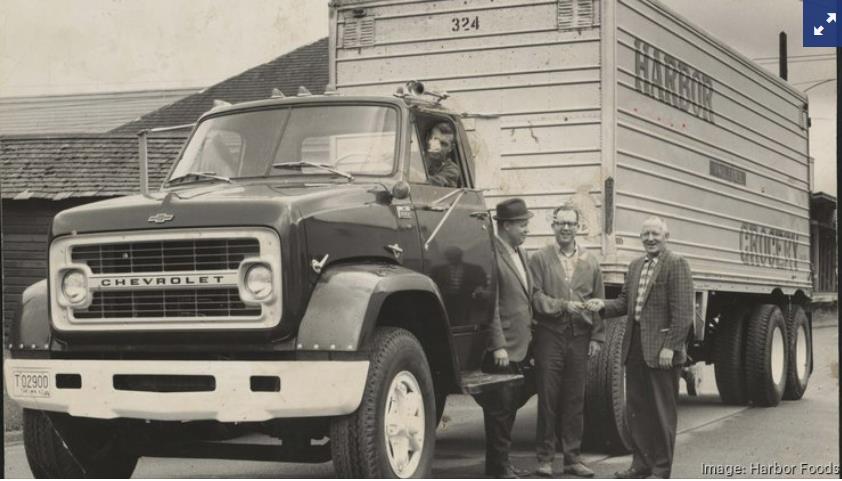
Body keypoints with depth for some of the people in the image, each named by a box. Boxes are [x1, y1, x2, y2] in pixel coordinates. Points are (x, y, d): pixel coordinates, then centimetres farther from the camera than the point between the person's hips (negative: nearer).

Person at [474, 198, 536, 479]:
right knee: (500, 409, -1)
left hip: (520, 348, 9)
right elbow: (491, 306, -18)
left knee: (510, 406, 15)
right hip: (502, 349, -9)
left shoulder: (518, 253, 15)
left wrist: (528, 340, 16)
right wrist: (499, 346, -19)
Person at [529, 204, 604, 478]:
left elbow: (598, 303, 12)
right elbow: (535, 296, -5)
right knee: (548, 398, -1)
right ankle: (545, 458, 6)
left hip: (579, 336, 3)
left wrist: (597, 337, 5)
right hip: (549, 335, -3)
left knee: (575, 400, 6)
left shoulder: (590, 263, 13)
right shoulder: (540, 259, 3)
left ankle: (573, 458, 13)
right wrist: (563, 305, -17)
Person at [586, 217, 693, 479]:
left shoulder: (676, 264, -8)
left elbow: (682, 312, -14)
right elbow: (625, 302, 16)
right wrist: (603, 306, -4)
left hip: (661, 349, -7)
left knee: (662, 410, 2)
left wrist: (670, 347, -19)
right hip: (635, 346, 7)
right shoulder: (635, 266, 16)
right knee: (636, 408, 13)